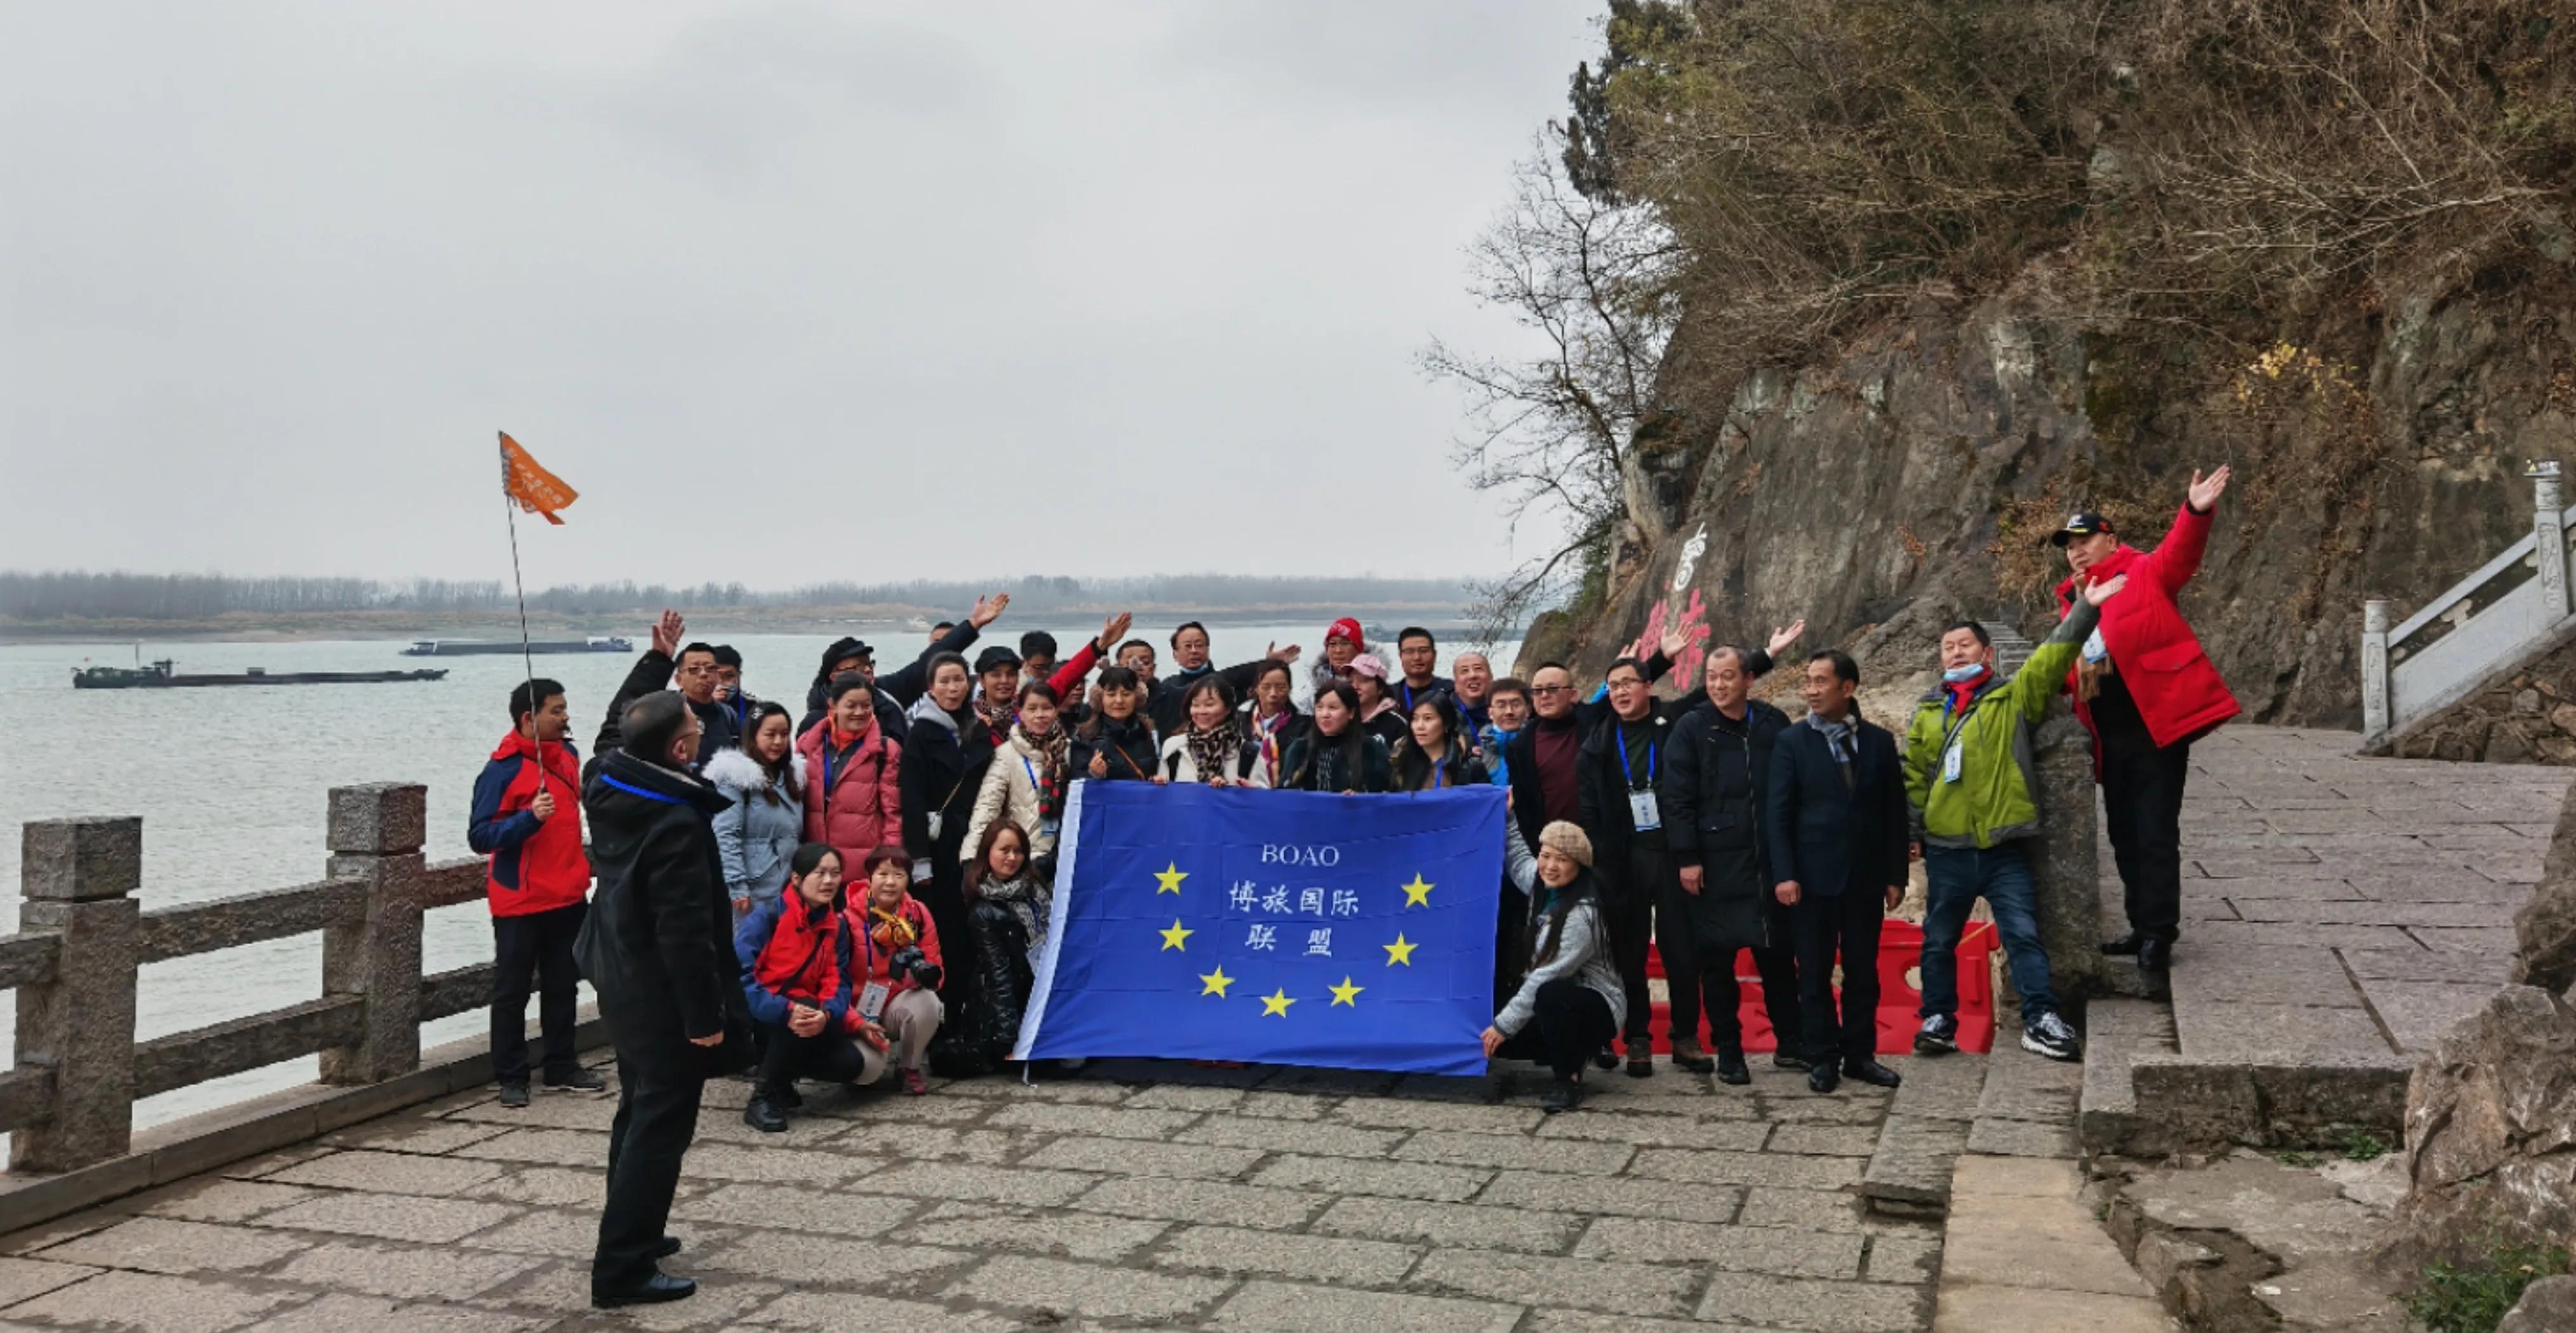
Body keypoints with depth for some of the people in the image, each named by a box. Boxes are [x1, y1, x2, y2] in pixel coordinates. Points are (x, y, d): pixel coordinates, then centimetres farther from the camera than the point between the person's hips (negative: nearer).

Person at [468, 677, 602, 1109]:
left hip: (569, 898, 7)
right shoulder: (502, 769, -15)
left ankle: (562, 1067, 24)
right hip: (521, 903, -7)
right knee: (513, 991, 4)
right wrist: (529, 818, -29)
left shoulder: (568, 755, 6)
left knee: (563, 985, 14)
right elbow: (480, 836, -17)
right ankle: (511, 1078, 12)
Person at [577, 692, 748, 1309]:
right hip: (662, 991, -10)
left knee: (639, 1108, 23)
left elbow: (625, 727, 23)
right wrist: (705, 1014, -19)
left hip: (619, 974, 10)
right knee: (662, 1124, 0)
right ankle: (623, 1268, 5)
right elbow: (686, 932, -26)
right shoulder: (677, 822, -28)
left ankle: (630, 1233, 35)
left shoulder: (609, 784, -2)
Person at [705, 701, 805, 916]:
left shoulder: (793, 775, 13)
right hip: (754, 892, -7)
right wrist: (737, 887, -19)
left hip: (790, 890, 7)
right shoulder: (736, 777, -11)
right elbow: (726, 836, -16)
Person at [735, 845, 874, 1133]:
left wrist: (827, 1014, -30)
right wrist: (786, 1010, -38)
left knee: (851, 1063, -16)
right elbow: (739, 974, -26)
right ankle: (763, 1098, -19)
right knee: (804, 1007, -35)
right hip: (757, 1016, -5)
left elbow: (837, 980, -6)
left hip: (798, 1025, 6)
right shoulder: (767, 915, -15)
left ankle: (782, 1074, 12)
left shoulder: (835, 925, 3)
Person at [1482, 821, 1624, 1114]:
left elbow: (1548, 977, -27)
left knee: (1550, 995, -39)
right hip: (1556, 1009, 9)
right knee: (1492, 1041, -7)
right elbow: (1518, 858, 25)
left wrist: (1505, 1024, -25)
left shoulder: (1583, 915, -25)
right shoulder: (1543, 887, 0)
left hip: (1596, 1009, -9)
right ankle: (1570, 1055, 13)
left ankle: (1568, 1080, -19)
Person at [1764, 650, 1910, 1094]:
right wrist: (1784, 874, -12)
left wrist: (1896, 875, 4)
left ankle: (1860, 1054, 19)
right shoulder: (1790, 742, -1)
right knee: (1815, 975, 4)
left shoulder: (1879, 741, 6)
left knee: (1863, 972, 9)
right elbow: (1777, 813, -4)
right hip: (1813, 878, -2)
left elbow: (1894, 811, 7)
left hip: (1866, 878, 2)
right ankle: (1823, 1058, 13)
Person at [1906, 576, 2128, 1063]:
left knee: (2024, 935, -3)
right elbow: (1913, 776, 12)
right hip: (1946, 849, 2)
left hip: (2004, 847, -2)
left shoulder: (2014, 699, 3)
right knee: (1940, 941, 10)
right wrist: (1911, 828, 5)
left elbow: (2051, 659, -10)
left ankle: (2040, 1022, 3)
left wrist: (2086, 610, -18)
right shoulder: (1926, 712, 9)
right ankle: (1938, 1020, 20)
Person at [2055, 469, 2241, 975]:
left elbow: (2181, 551, -20)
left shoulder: (2145, 573, -1)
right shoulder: (2071, 603, 16)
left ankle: (2159, 933, 1)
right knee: (2124, 834, 14)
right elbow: (2065, 663, 18)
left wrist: (2196, 512, -39)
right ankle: (2143, 927, 24)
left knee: (2155, 834, -5)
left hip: (2155, 726, -7)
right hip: (2110, 737, 7)